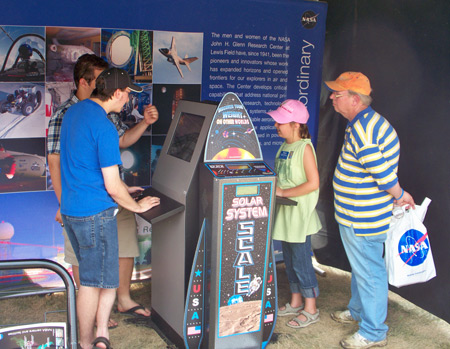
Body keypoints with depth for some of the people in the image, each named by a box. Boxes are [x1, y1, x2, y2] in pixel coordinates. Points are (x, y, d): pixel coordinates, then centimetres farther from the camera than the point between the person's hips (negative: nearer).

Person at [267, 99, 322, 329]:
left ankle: (311, 310, 13)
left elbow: (313, 183, -21)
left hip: (299, 213, -8)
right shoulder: (284, 146, 9)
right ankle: (296, 302, 31)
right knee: (290, 260, 16)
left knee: (301, 261, -1)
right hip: (285, 212, 8)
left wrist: (283, 193, -19)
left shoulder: (305, 147, -15)